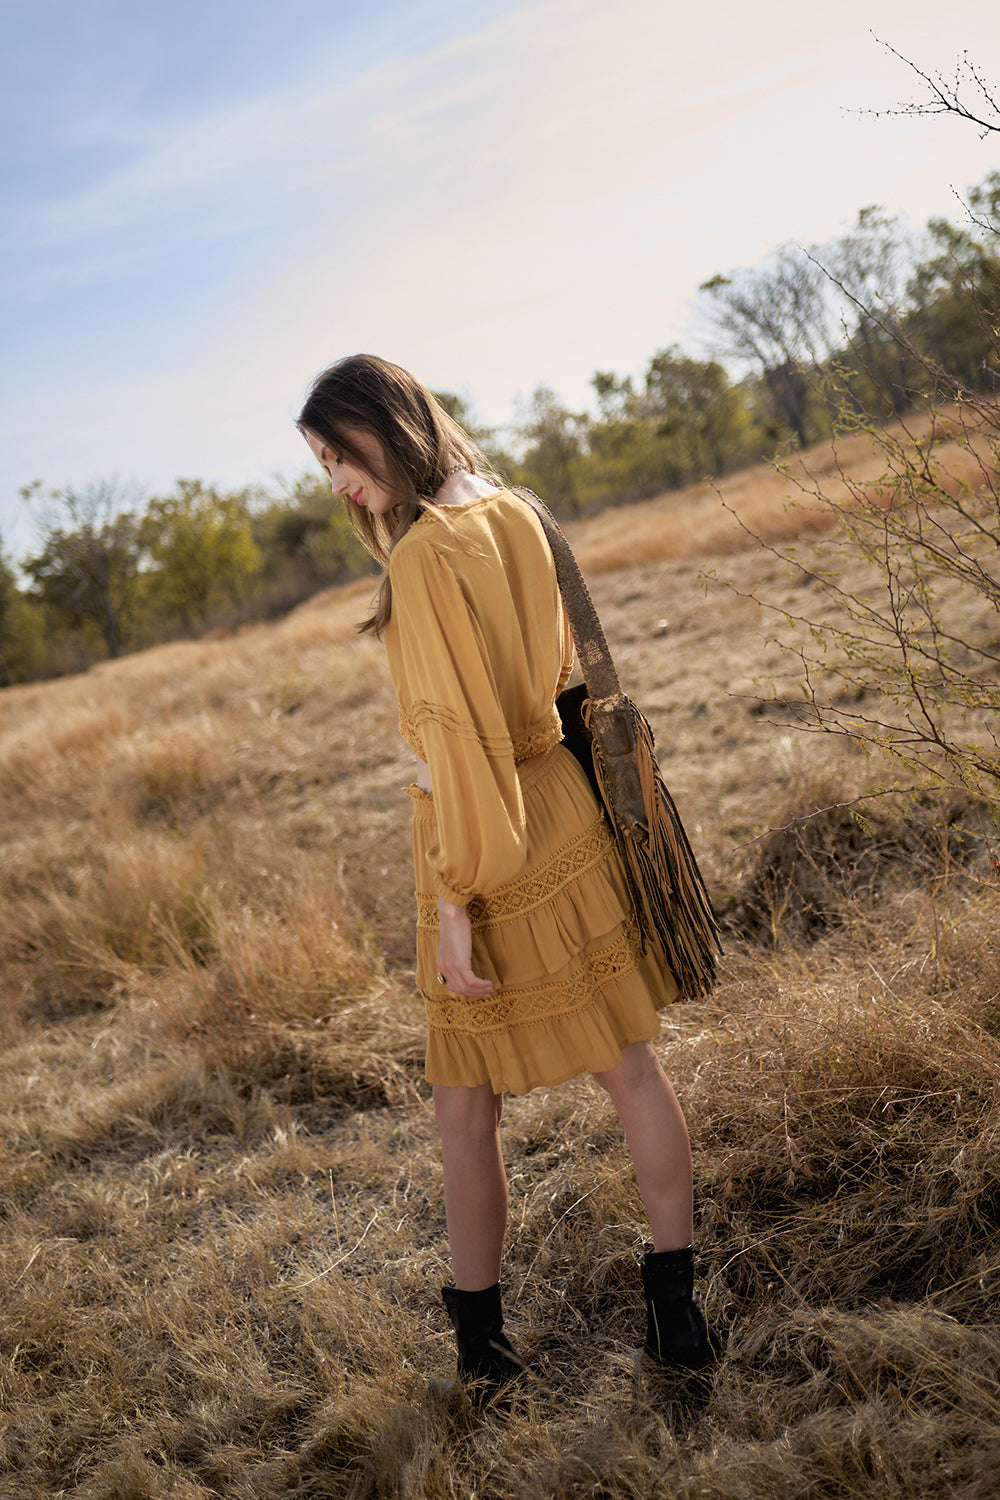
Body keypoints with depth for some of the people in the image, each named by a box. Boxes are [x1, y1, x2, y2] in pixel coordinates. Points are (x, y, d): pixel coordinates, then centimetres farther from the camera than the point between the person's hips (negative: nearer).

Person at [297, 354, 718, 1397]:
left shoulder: (420, 557, -19)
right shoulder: (514, 517, 6)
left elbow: (456, 734, -22)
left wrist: (453, 901, -19)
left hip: (482, 842, -8)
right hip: (565, 816, 8)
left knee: (465, 1113, 10)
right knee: (630, 1068, 13)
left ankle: (480, 1345, 26)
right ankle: (677, 1310, 25)